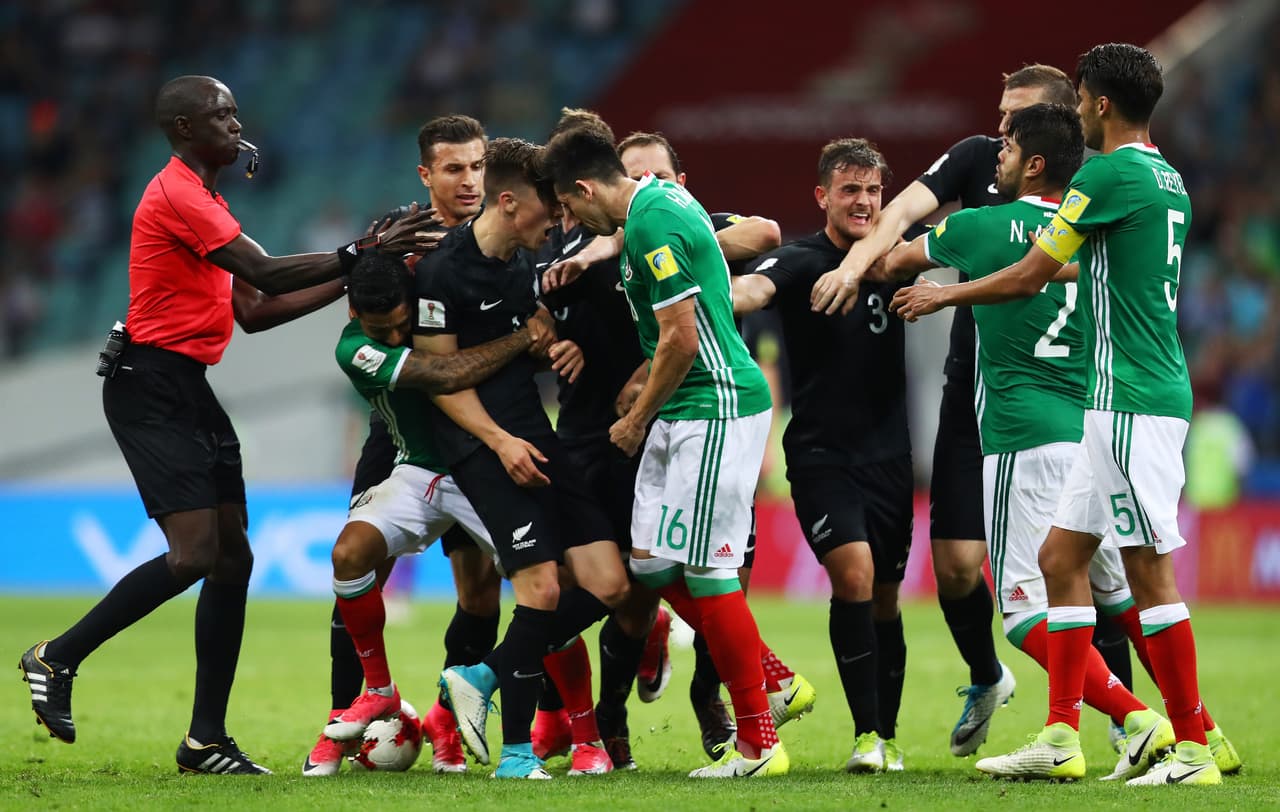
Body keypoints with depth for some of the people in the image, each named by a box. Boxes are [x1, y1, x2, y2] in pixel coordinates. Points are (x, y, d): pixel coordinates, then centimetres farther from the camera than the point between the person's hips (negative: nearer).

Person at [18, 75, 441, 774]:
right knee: (195, 552, -18)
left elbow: (253, 311, 19)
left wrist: (351, 276, 13)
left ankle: (206, 740, 7)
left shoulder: (206, 203, 20)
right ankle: (56, 658, -3)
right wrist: (360, 253, -19)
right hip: (152, 389, -10)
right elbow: (266, 275, -21)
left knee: (232, 556, 5)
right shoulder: (176, 195, -13)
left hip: (190, 392, 10)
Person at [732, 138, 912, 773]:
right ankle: (866, 733, -15)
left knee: (884, 597, 10)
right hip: (820, 453, -4)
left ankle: (888, 736, 22)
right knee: (852, 574, -20)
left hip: (888, 454, 4)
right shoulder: (800, 262, -7)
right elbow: (752, 290, -26)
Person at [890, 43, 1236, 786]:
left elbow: (1028, 278, -7)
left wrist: (945, 296, 9)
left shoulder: (1111, 174, -12)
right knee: (1062, 557, 11)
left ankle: (1194, 746, -5)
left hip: (1133, 402, -10)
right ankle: (1061, 738, 11)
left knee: (1149, 571, -7)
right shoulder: (1167, 179, 15)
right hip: (1123, 400, 10)